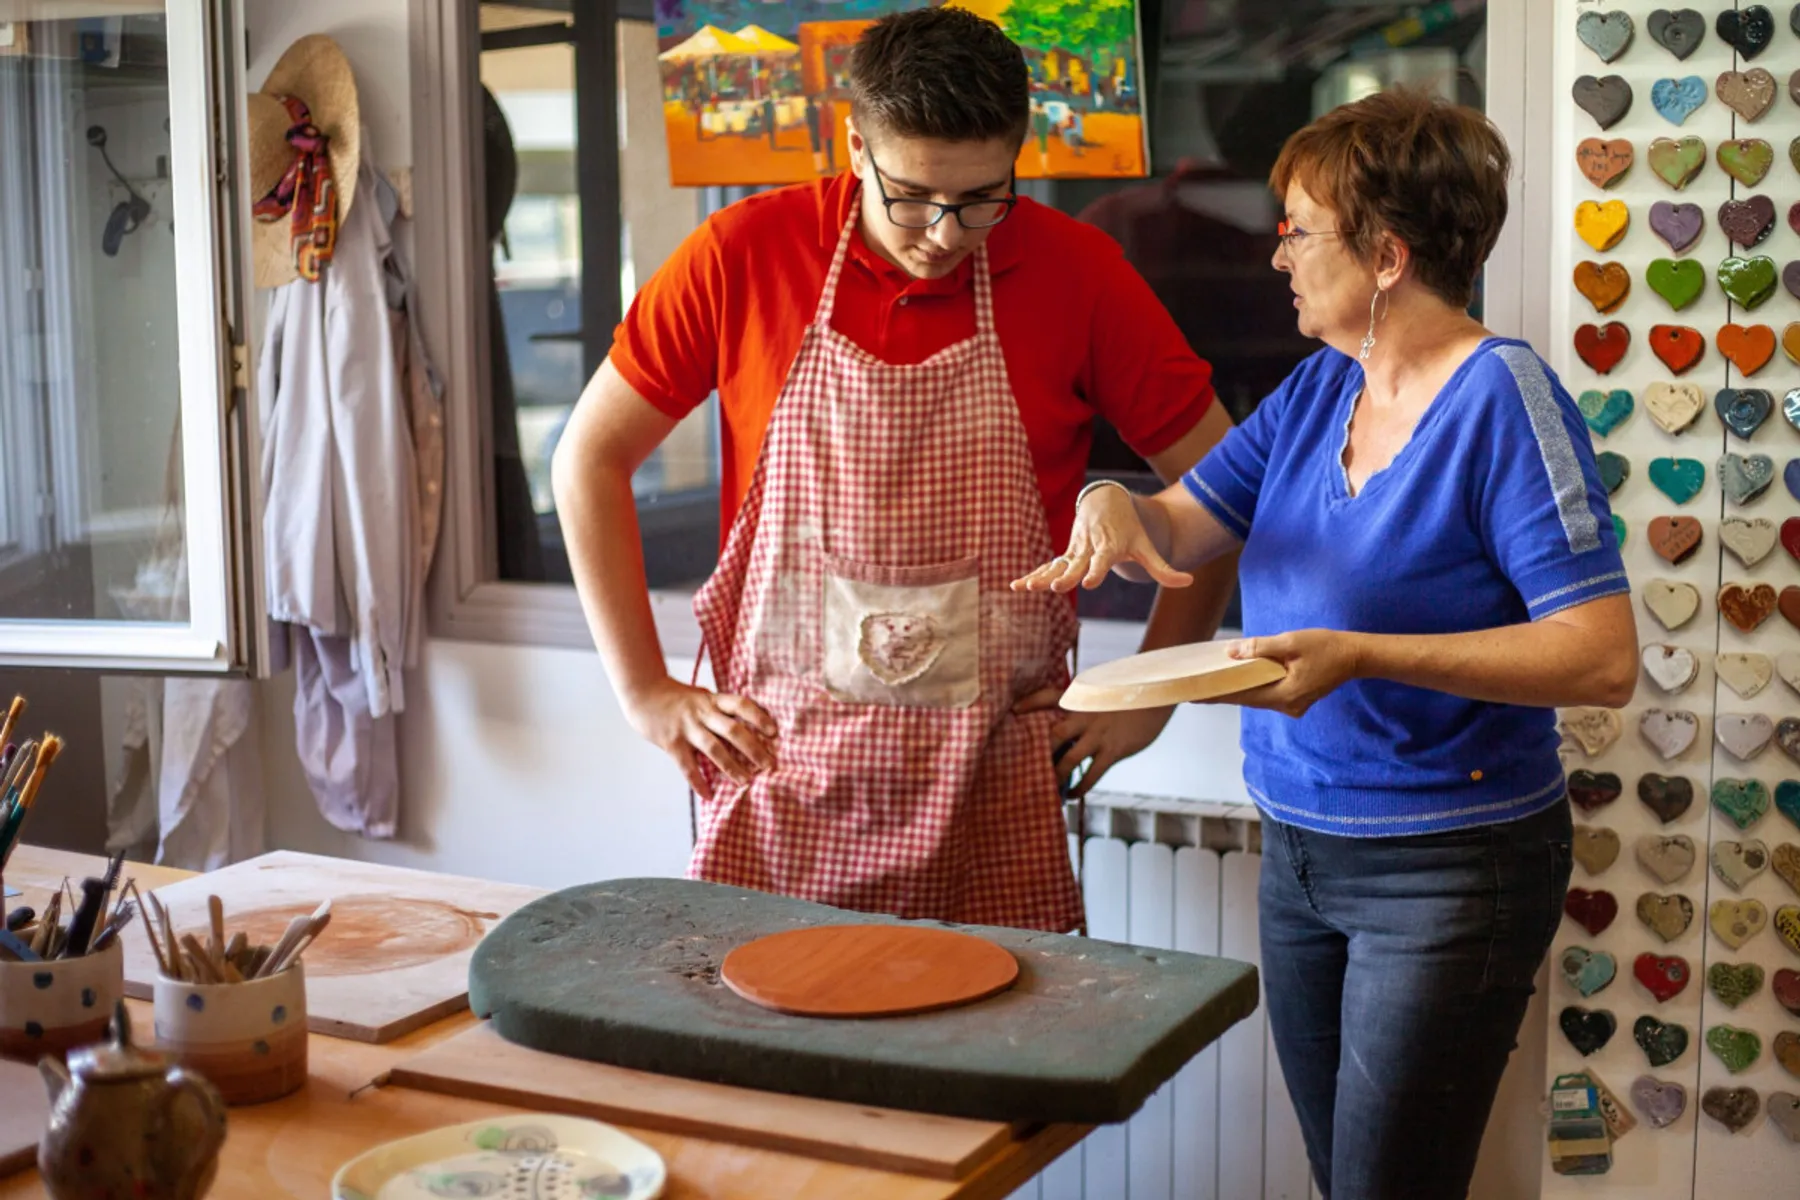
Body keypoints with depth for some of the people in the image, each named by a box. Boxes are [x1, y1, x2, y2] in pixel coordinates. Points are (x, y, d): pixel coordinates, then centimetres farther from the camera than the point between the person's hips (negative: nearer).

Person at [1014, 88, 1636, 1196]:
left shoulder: (1502, 397, -16)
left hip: (1449, 870, -7)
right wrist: (1115, 508, -12)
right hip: (1299, 852, 8)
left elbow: (1604, 658, -22)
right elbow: (1178, 529, 12)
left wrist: (1363, 656, -30)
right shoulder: (1318, 389, 7)